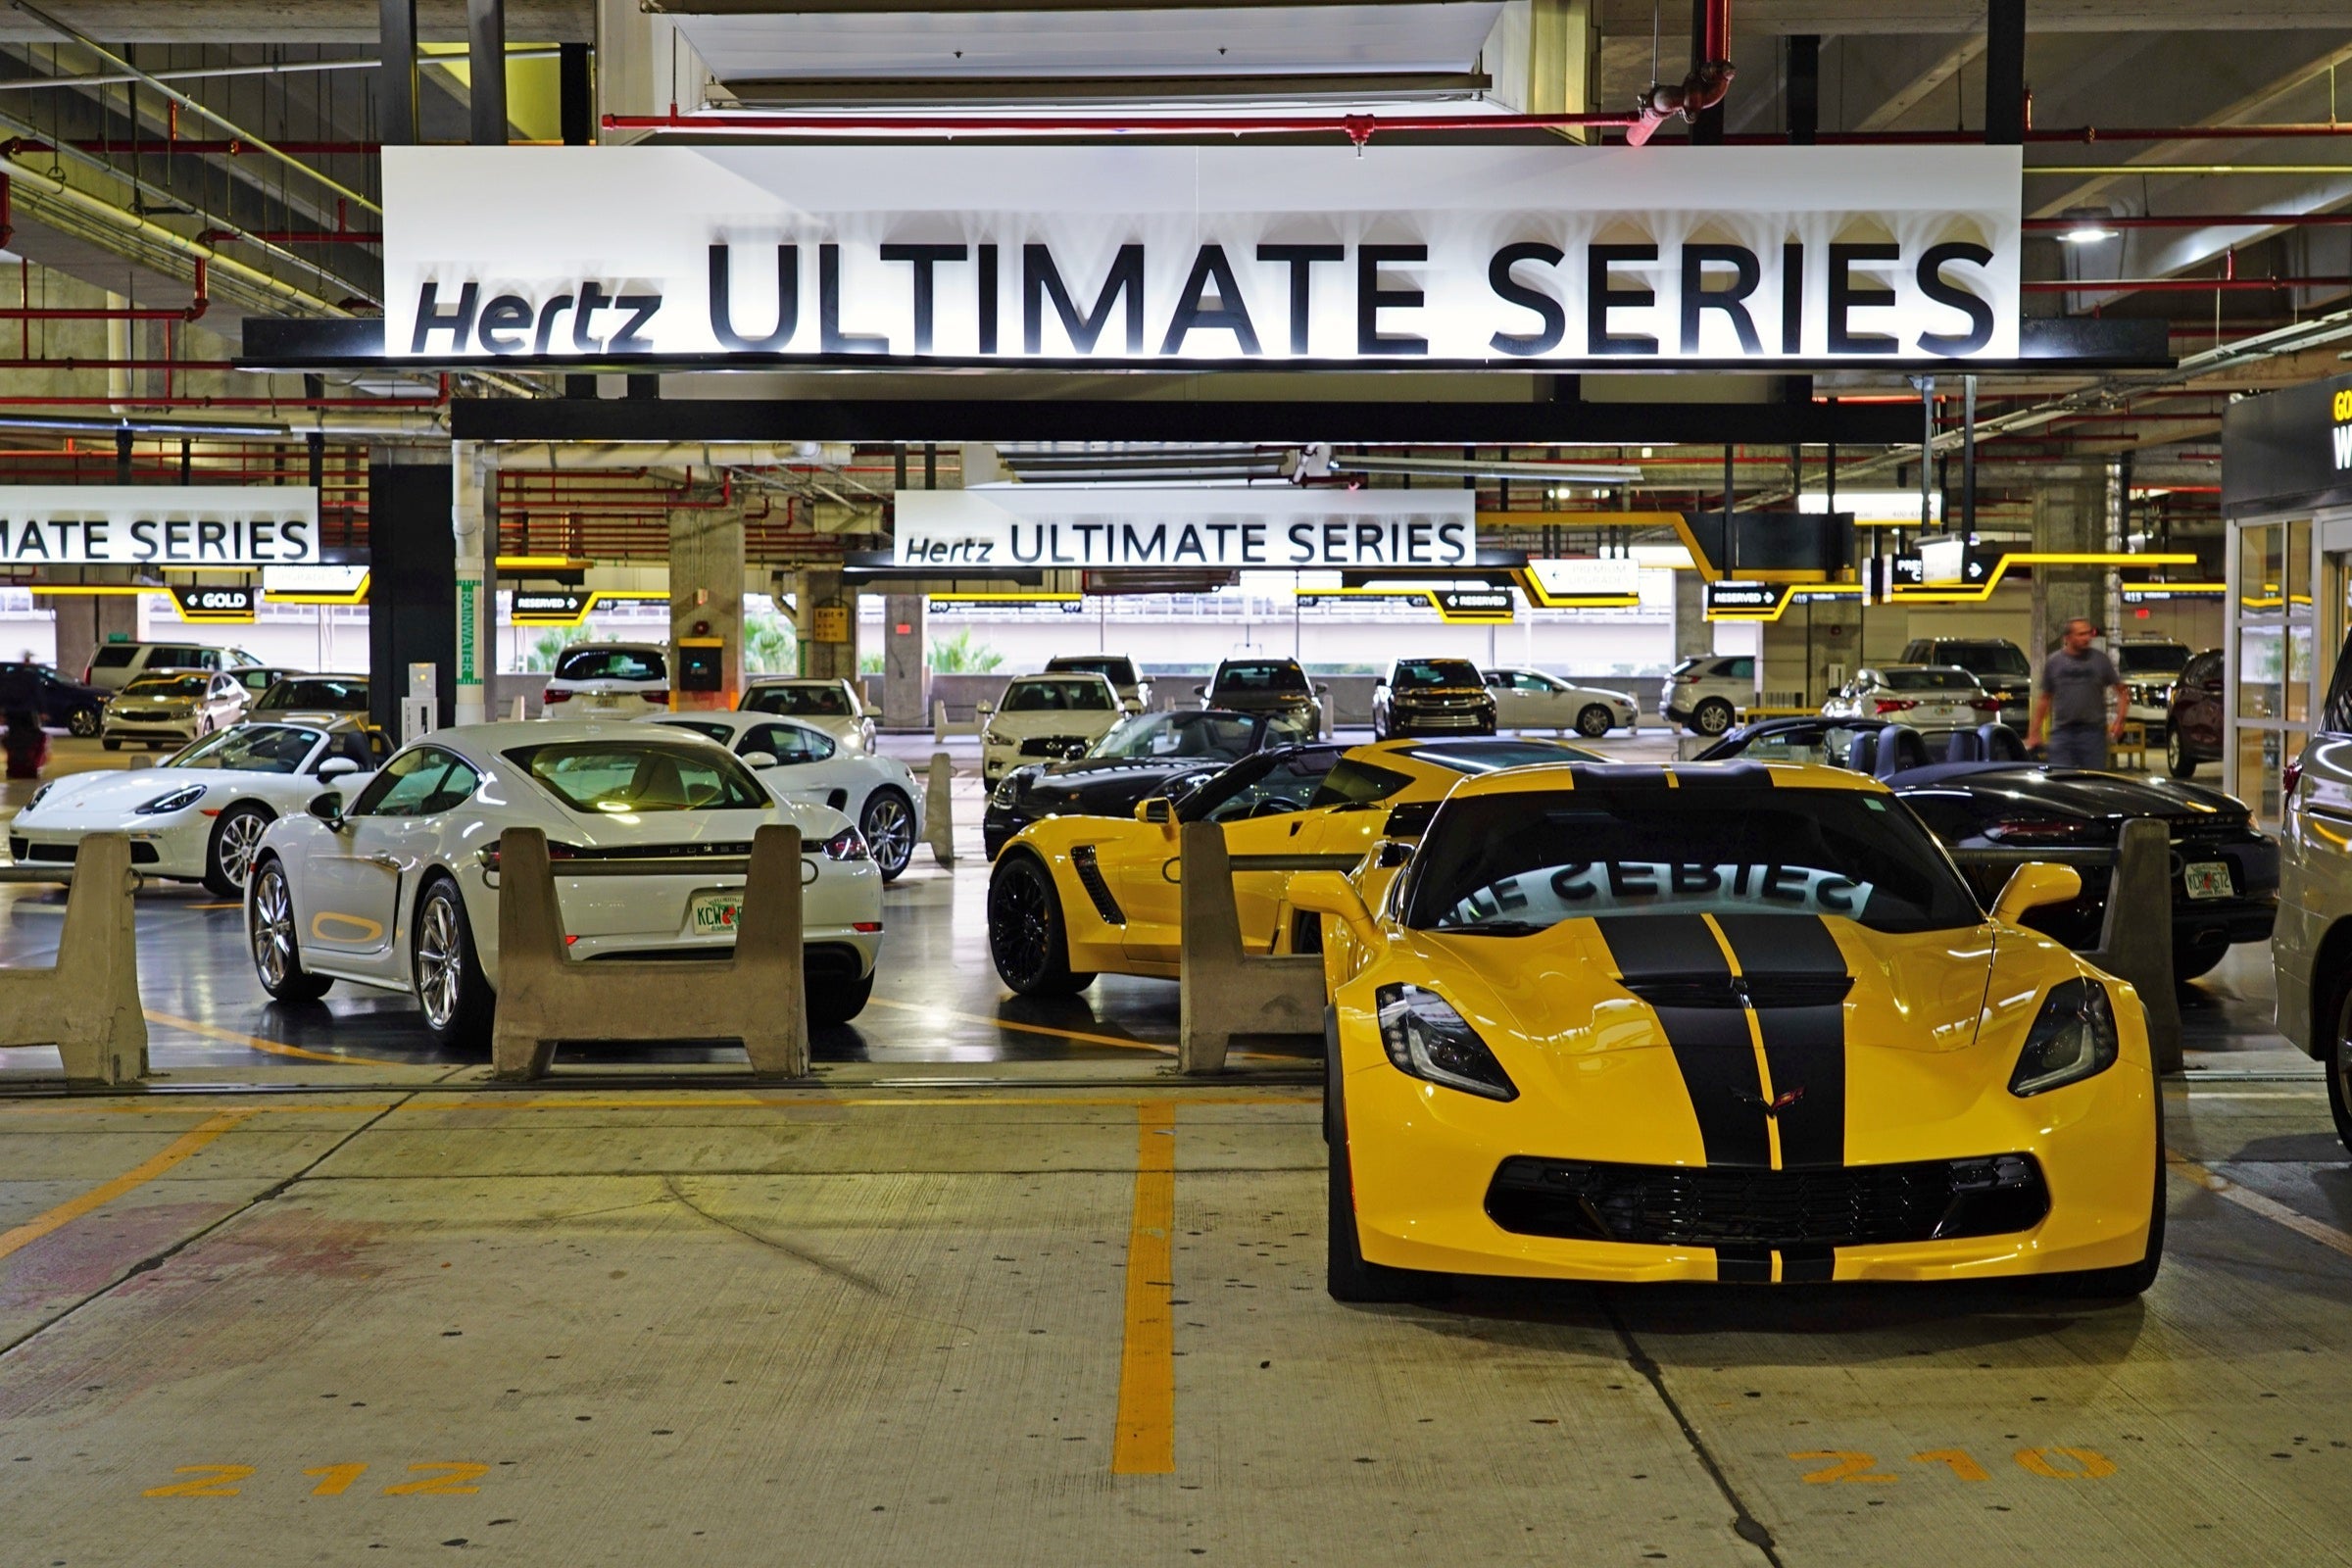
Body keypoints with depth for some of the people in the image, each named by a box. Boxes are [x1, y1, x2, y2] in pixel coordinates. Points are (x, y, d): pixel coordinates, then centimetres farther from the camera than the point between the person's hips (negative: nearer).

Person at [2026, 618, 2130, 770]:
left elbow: (2122, 691, 7)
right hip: (2062, 732, 0)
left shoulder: (2100, 660, 4)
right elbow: (2044, 699, 11)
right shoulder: (2053, 662, 6)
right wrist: (2034, 733, 8)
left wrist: (2119, 720, -7)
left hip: (2093, 730, 0)